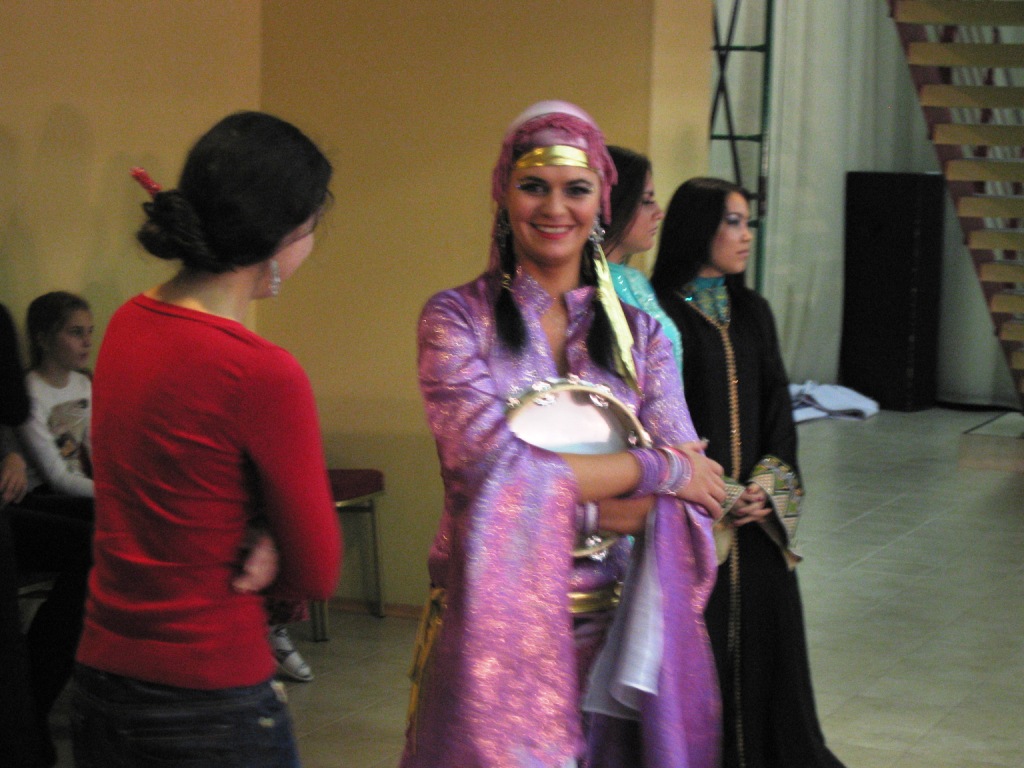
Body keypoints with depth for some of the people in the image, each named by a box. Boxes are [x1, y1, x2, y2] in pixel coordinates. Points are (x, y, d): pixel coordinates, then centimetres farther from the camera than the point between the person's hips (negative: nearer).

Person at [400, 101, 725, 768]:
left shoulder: (639, 334, 8)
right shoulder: (458, 318, -2)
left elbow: (689, 495, -1)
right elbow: (490, 464, -16)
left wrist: (578, 511, -19)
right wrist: (655, 469, -10)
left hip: (604, 624, 3)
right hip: (491, 620, -3)